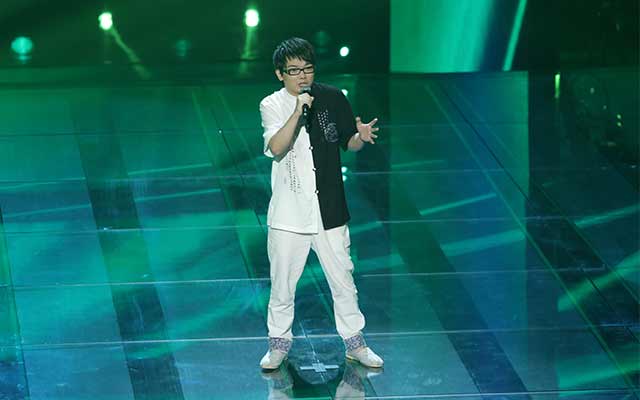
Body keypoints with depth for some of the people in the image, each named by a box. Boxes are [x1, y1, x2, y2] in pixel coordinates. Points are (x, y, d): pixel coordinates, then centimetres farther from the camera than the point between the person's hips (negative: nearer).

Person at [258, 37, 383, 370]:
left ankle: (354, 342, 23)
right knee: (282, 283, 7)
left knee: (343, 280, 8)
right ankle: (279, 342, 24)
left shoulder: (333, 98, -1)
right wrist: (299, 110, -30)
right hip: (288, 214, -1)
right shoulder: (272, 105, -6)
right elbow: (277, 148, -22)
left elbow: (348, 144, 10)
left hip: (329, 209, 1)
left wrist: (361, 137, -13)